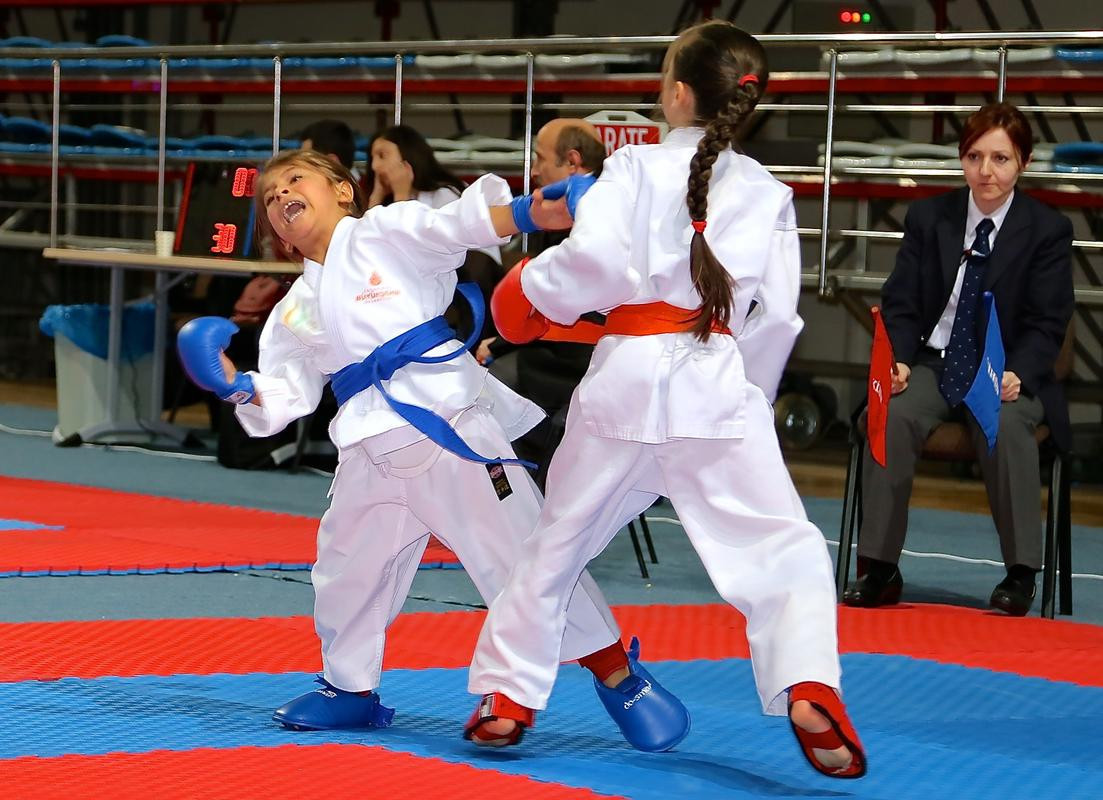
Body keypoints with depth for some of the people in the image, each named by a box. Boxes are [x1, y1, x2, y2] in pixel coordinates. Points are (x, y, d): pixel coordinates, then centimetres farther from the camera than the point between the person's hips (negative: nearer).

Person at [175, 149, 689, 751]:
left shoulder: (386, 232, 3)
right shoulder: (294, 314, 18)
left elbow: (465, 222, -11)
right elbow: (282, 399, 16)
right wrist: (238, 387, -4)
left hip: (447, 414, -6)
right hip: (373, 447, 6)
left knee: (519, 544, -6)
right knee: (345, 571, 14)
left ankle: (618, 676, 4)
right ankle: (351, 689, 36)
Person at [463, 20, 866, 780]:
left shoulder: (635, 168, -1)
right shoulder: (767, 193, 6)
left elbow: (592, 261, -15)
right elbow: (774, 315, 6)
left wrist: (527, 297, 3)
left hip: (629, 378, 0)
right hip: (719, 384, 0)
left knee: (559, 542, 17)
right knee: (784, 552, 1)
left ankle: (506, 695, 24)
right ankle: (810, 690, -21)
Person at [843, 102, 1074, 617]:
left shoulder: (1048, 230, 0)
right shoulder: (927, 218, 7)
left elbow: (1047, 322, -3)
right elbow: (901, 304, 5)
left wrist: (1016, 373, -23)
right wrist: (899, 360, -15)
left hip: (1007, 373, -2)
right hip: (933, 363, 2)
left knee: (1005, 425, -35)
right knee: (893, 416, -30)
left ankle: (1020, 574, -23)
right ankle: (879, 569, -23)